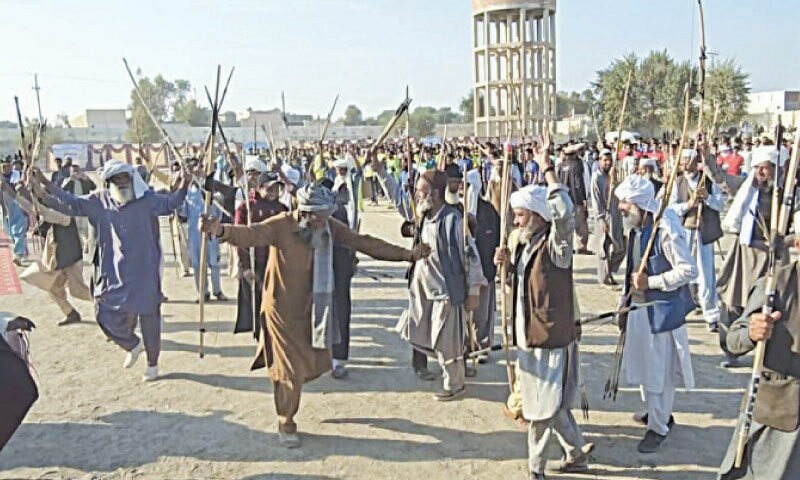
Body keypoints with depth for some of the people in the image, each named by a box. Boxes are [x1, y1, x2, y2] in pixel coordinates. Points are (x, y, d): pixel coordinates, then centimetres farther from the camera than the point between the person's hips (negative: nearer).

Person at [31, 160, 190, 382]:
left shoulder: (146, 200, -5)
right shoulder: (99, 202, 3)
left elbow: (169, 203, -13)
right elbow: (71, 203, 8)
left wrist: (183, 187, -31)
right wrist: (47, 185, -1)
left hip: (144, 274, -3)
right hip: (113, 274, 3)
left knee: (149, 318, 8)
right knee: (106, 316, 6)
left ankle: (152, 363, 28)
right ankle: (133, 345, 37)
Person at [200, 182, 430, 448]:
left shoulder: (330, 227, -6)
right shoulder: (281, 225, -21)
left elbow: (364, 242, -3)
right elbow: (251, 234, -37)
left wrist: (406, 254, -5)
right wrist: (222, 231, -60)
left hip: (313, 309, 6)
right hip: (283, 310, -5)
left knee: (316, 364, 17)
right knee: (291, 371, 1)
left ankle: (282, 379, 50)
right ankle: (286, 425, 24)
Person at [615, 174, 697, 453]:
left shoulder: (666, 230, -21)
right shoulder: (634, 228, 5)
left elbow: (688, 271, -21)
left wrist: (650, 282, -22)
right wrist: (626, 302, 16)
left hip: (662, 311, -8)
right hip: (638, 307, 9)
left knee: (660, 369, 4)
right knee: (643, 364, 20)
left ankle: (658, 427, 19)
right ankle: (656, 412, 41)